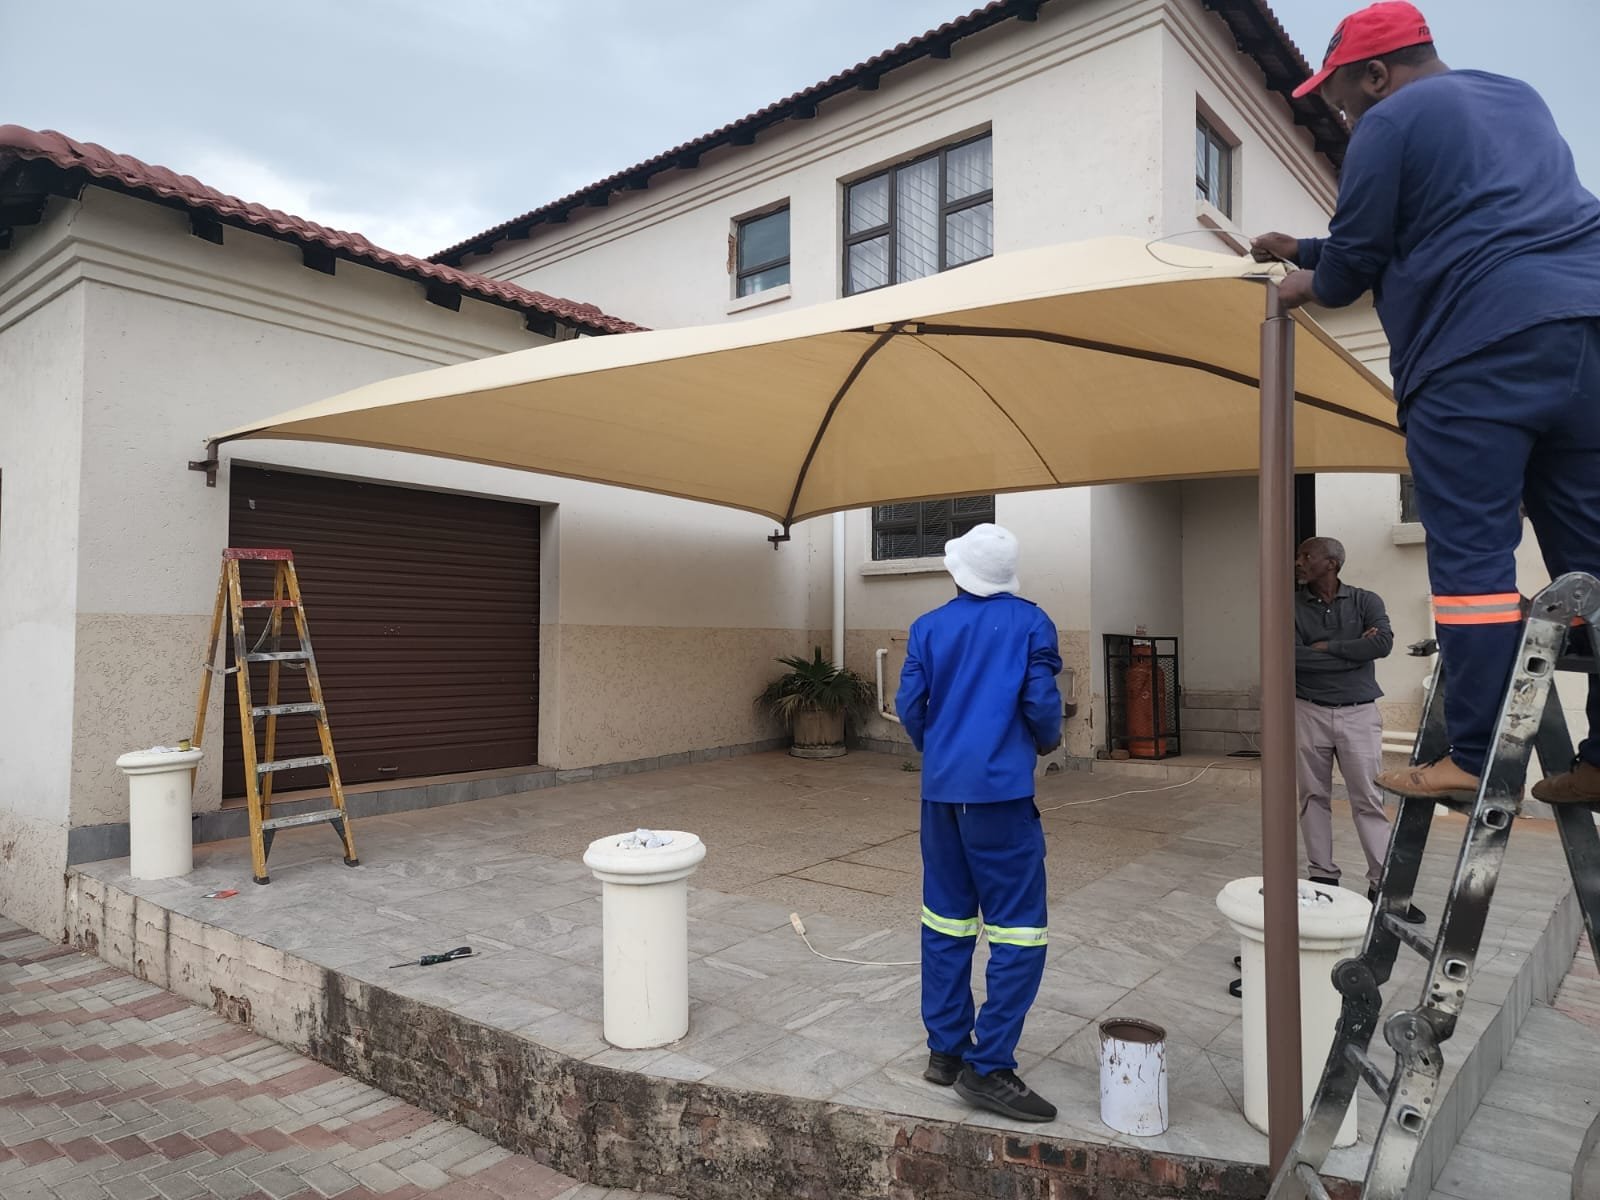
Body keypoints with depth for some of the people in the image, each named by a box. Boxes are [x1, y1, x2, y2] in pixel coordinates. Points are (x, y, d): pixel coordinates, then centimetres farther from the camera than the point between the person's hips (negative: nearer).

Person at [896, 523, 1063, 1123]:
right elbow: (1041, 701, -9)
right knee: (1017, 929, 2)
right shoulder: (1030, 622, -2)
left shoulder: (929, 626, 6)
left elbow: (908, 704, 3)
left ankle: (946, 1049, 22)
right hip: (1000, 789, -4)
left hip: (941, 788, 5)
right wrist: (1047, 741, 13)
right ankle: (988, 1066, 1)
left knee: (947, 920, 14)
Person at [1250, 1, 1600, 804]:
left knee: (1472, 557, -7)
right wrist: (1301, 249, 39)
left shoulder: (1391, 122, 3)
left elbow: (1354, 258, 2)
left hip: (1478, 352, -8)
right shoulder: (1519, 99, 29)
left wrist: (1310, 286, 25)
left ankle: (1476, 758, -7)